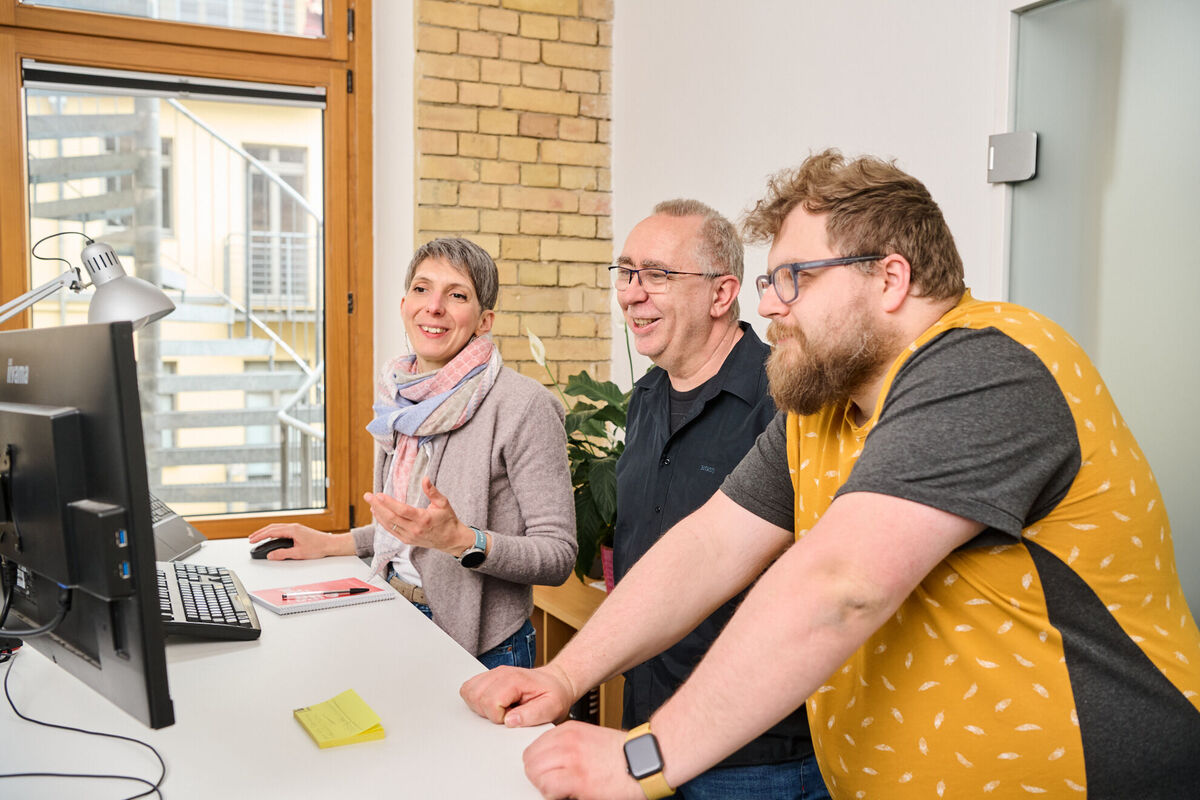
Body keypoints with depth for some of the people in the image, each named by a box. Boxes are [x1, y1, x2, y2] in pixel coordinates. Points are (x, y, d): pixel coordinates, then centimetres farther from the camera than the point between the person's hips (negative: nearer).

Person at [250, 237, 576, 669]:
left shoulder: (523, 406, -17)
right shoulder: (397, 400, 7)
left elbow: (559, 555, -19)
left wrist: (460, 540, -31)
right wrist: (329, 543, 16)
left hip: (480, 650, -6)